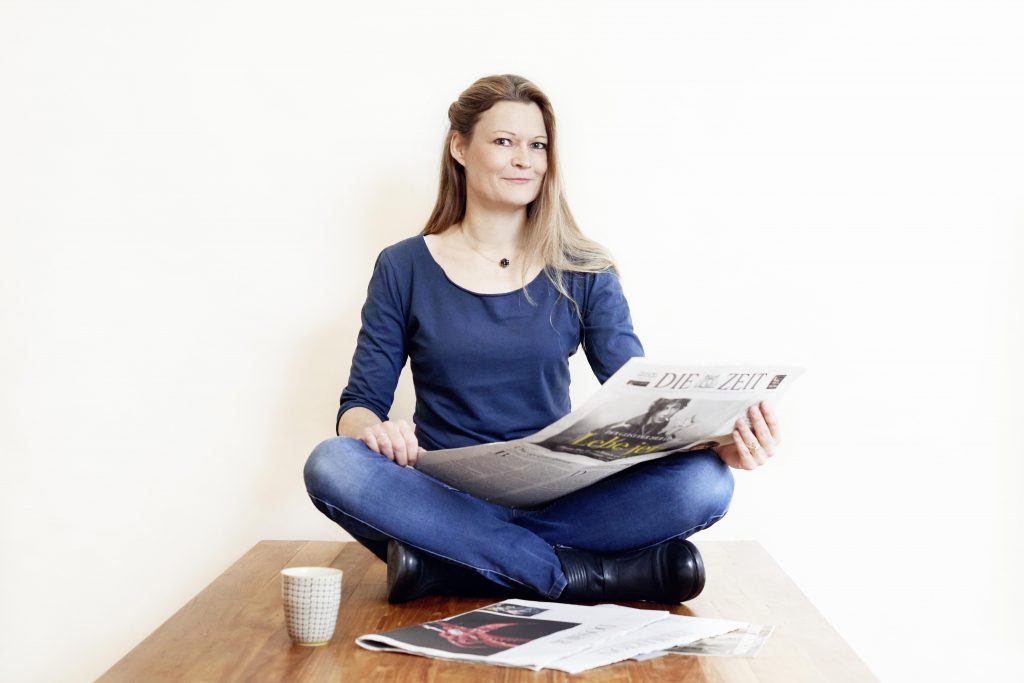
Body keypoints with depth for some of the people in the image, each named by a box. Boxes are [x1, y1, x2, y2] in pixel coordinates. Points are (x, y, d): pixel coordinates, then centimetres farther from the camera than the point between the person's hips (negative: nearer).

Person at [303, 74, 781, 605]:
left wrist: (719, 441, -22)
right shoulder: (404, 269, 6)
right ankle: (588, 573, -27)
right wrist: (374, 429, -22)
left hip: (556, 499, 1)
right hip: (443, 497, 0)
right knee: (331, 466, -32)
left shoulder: (582, 274, 7)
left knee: (704, 482, -25)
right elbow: (359, 405, 4)